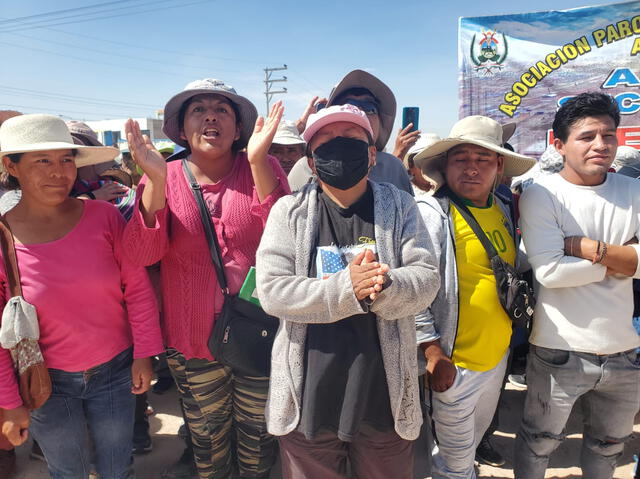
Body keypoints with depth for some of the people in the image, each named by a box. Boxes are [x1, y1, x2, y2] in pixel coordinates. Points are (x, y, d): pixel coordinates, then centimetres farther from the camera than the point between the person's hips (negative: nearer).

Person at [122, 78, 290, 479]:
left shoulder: (263, 169, -6)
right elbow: (143, 252, -12)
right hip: (192, 339, 1)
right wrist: (156, 180, -24)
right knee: (207, 442, 23)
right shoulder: (163, 178, -2)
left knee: (259, 438, 20)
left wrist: (258, 162, -26)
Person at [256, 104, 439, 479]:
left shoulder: (400, 206, 1)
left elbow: (427, 277, -7)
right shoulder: (289, 211, -3)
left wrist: (383, 288, -28)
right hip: (308, 398, 0)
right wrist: (346, 288, -26)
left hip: (385, 395, 1)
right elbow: (272, 290, -13)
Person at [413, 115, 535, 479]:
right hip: (455, 365, -7)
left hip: (499, 355, 7)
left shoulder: (503, 211, 5)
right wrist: (433, 354, -21)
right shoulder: (431, 213, -17)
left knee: (475, 437, 27)